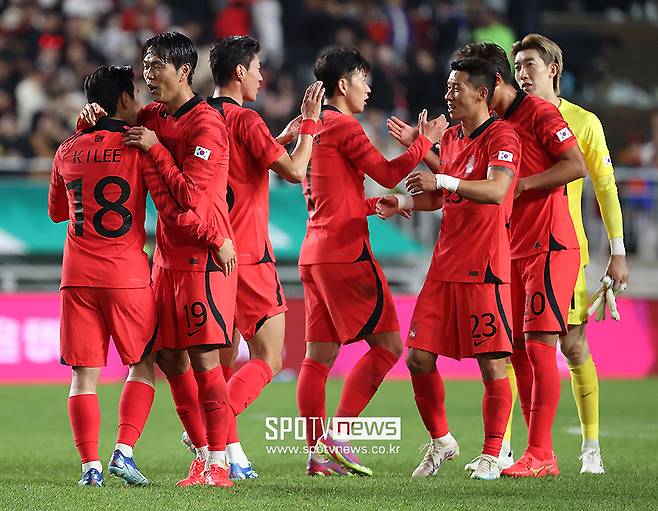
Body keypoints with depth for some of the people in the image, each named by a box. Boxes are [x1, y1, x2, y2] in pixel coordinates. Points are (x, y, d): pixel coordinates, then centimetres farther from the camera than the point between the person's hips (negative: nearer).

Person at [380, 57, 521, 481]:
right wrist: (404, 202, 11)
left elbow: (496, 190, -25)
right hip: (445, 266, 8)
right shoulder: (451, 137, 16)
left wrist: (443, 180, -31)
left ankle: (492, 456, 5)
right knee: (419, 358, 4)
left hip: (485, 268, -8)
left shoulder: (502, 137, -9)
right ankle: (441, 442, 21)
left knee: (492, 365, -4)